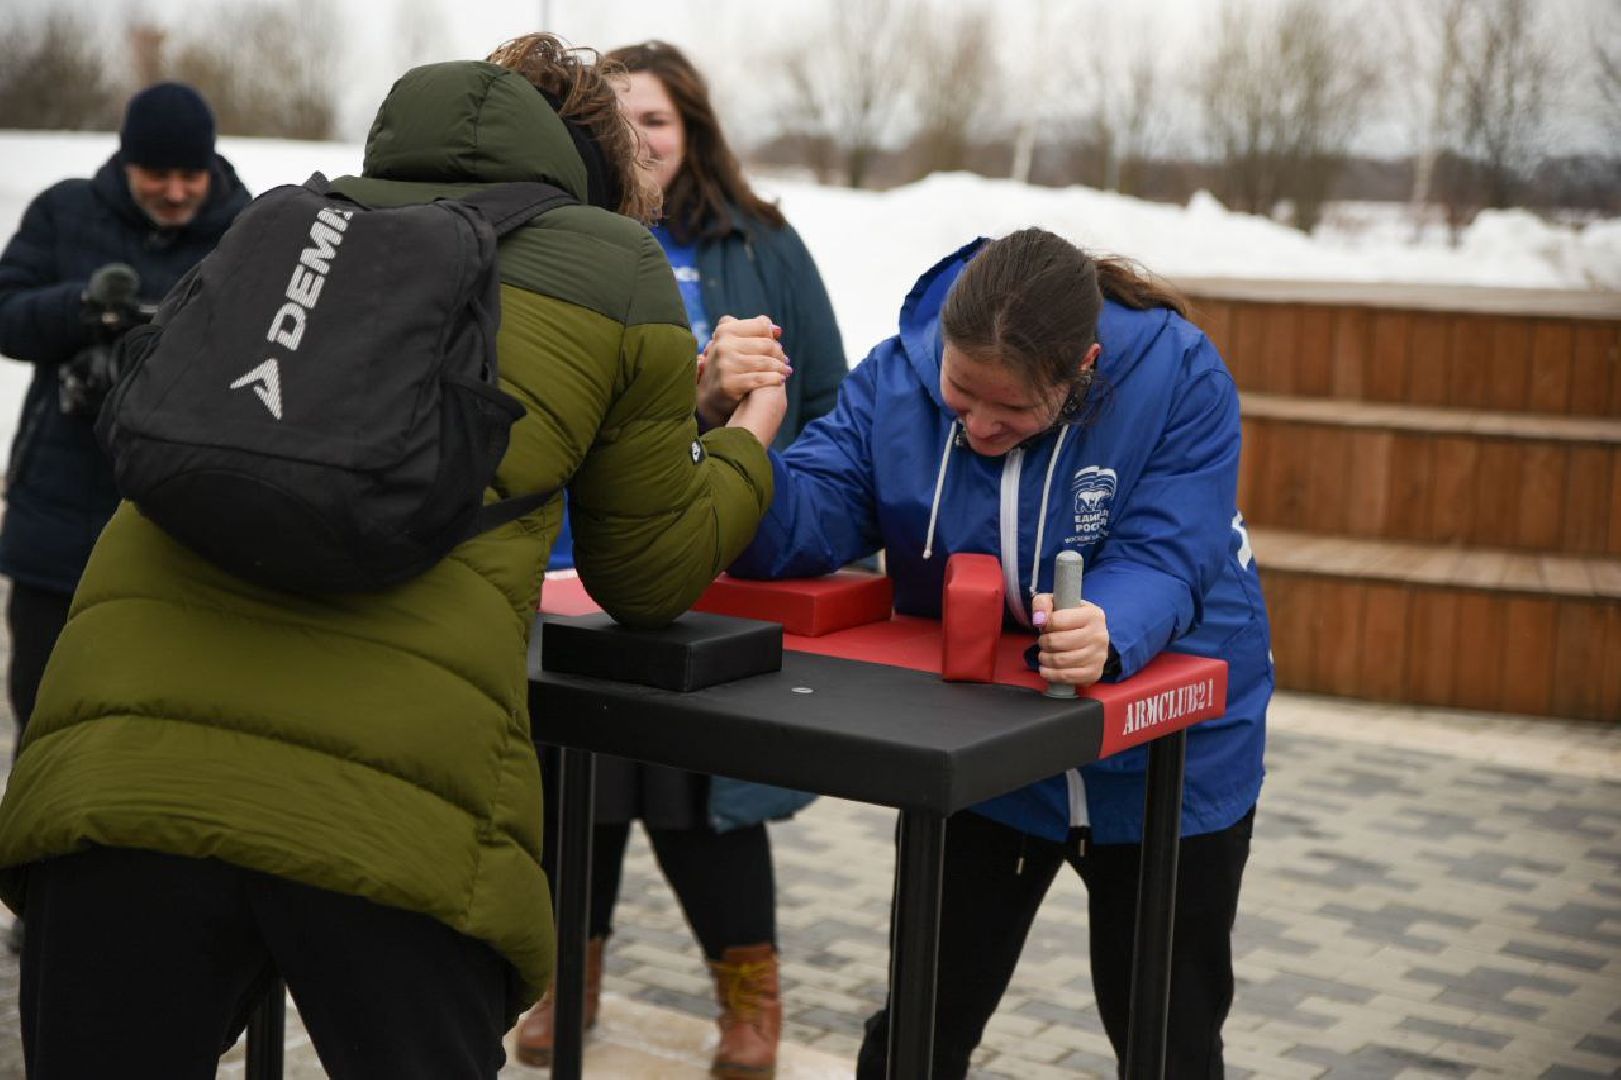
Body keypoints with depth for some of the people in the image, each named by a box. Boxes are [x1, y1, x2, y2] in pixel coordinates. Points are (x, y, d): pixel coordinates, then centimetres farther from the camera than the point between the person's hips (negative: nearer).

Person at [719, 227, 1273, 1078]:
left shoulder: (1180, 377, -22)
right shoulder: (896, 378, -15)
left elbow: (1163, 562, -30)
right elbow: (800, 529, -21)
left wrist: (1110, 632, -52)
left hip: (1165, 760, -2)